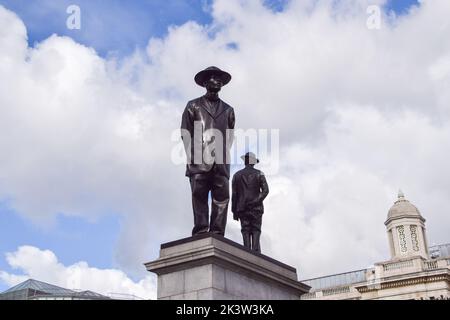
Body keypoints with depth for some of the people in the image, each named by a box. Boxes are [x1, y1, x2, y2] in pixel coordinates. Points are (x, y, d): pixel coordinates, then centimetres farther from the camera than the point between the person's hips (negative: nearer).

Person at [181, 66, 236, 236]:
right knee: (199, 195, -11)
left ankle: (217, 234, -10)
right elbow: (185, 133, 9)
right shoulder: (193, 106, 16)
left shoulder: (228, 110, 24)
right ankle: (200, 232, -13)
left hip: (220, 163, 2)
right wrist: (192, 156, -1)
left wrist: (223, 155, 5)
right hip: (199, 163, -2)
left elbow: (230, 136, 20)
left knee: (222, 197, -8)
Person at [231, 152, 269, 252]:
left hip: (242, 209, 1)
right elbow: (265, 190, -9)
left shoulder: (237, 175, 8)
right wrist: (258, 200, -7)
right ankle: (256, 252, -8)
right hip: (256, 208, -1)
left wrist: (234, 211, 7)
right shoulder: (259, 174, 4)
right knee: (256, 231, 3)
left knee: (245, 231, 3)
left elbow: (234, 195, 5)